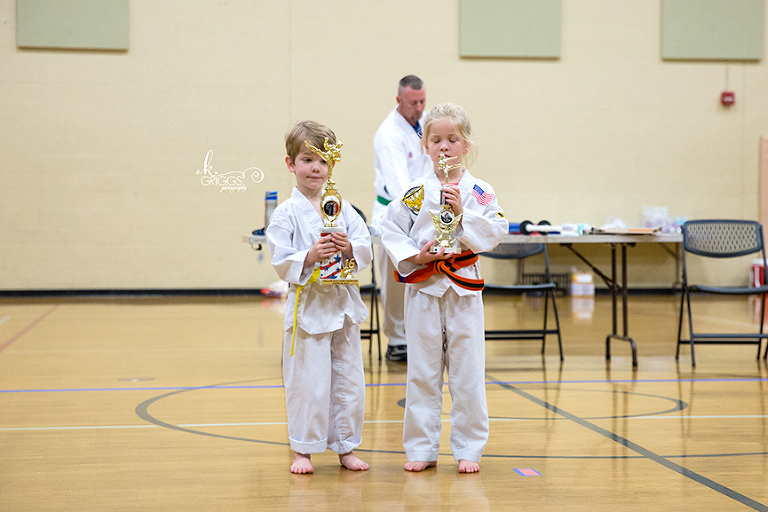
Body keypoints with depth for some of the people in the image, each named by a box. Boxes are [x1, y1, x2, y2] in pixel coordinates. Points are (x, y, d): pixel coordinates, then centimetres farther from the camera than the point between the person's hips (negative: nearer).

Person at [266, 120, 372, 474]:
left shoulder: (343, 208, 7)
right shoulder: (285, 214, -5)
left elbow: (366, 251, 5)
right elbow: (281, 262, -10)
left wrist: (349, 248, -16)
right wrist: (310, 256, -25)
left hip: (344, 303, 5)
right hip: (308, 306, -4)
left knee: (349, 379, 10)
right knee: (308, 382, -2)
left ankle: (345, 447, 23)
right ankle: (303, 449, 13)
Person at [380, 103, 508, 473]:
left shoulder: (480, 193, 0)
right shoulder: (414, 193, 1)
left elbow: (493, 233, -8)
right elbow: (391, 231, 2)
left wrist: (461, 213, -17)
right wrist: (416, 255, -10)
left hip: (463, 289, 0)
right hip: (422, 287, 1)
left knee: (467, 372, 4)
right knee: (422, 371, 7)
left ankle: (469, 449, 14)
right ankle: (421, 449, 16)